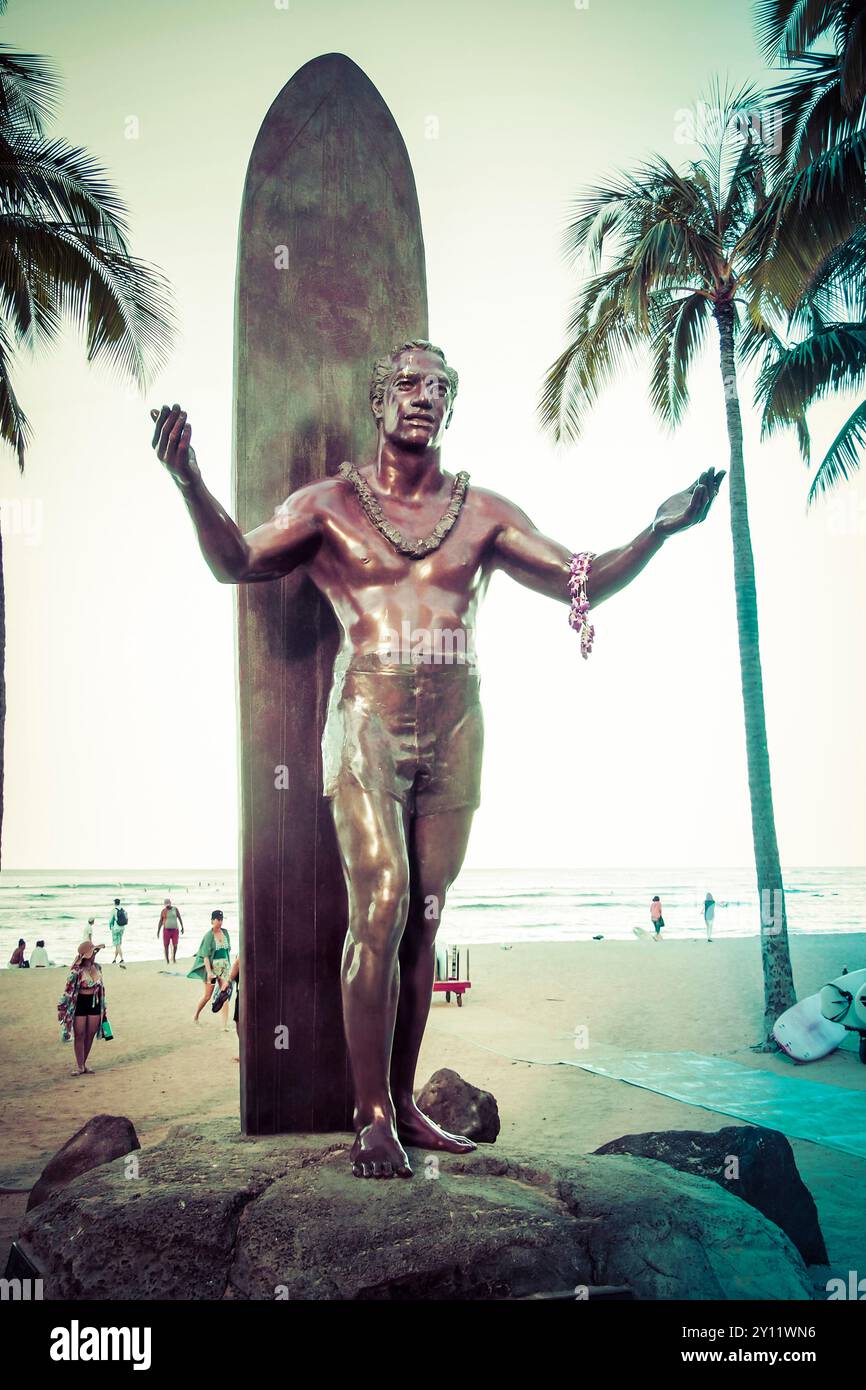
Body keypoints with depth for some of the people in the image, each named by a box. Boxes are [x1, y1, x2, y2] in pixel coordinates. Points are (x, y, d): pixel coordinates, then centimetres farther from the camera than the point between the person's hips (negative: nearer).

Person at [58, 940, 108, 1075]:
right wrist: (61, 1008, -9)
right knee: (79, 1036, 3)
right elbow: (68, 989, -12)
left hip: (94, 1004, 5)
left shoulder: (97, 967, 2)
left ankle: (84, 1063, 24)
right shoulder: (77, 971, -17)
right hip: (79, 1004, -5)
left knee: (90, 1036, 10)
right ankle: (79, 1066, 13)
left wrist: (103, 1007, 15)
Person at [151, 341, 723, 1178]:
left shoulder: (483, 512, 12)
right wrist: (191, 485, -19)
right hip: (368, 720, -3)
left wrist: (659, 531, -6)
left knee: (424, 918, 5)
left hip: (455, 729, 3)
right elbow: (236, 561, -1)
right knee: (379, 906, -14)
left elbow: (582, 582, 9)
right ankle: (372, 1117, -2)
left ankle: (403, 1103, 16)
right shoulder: (331, 503, 7)